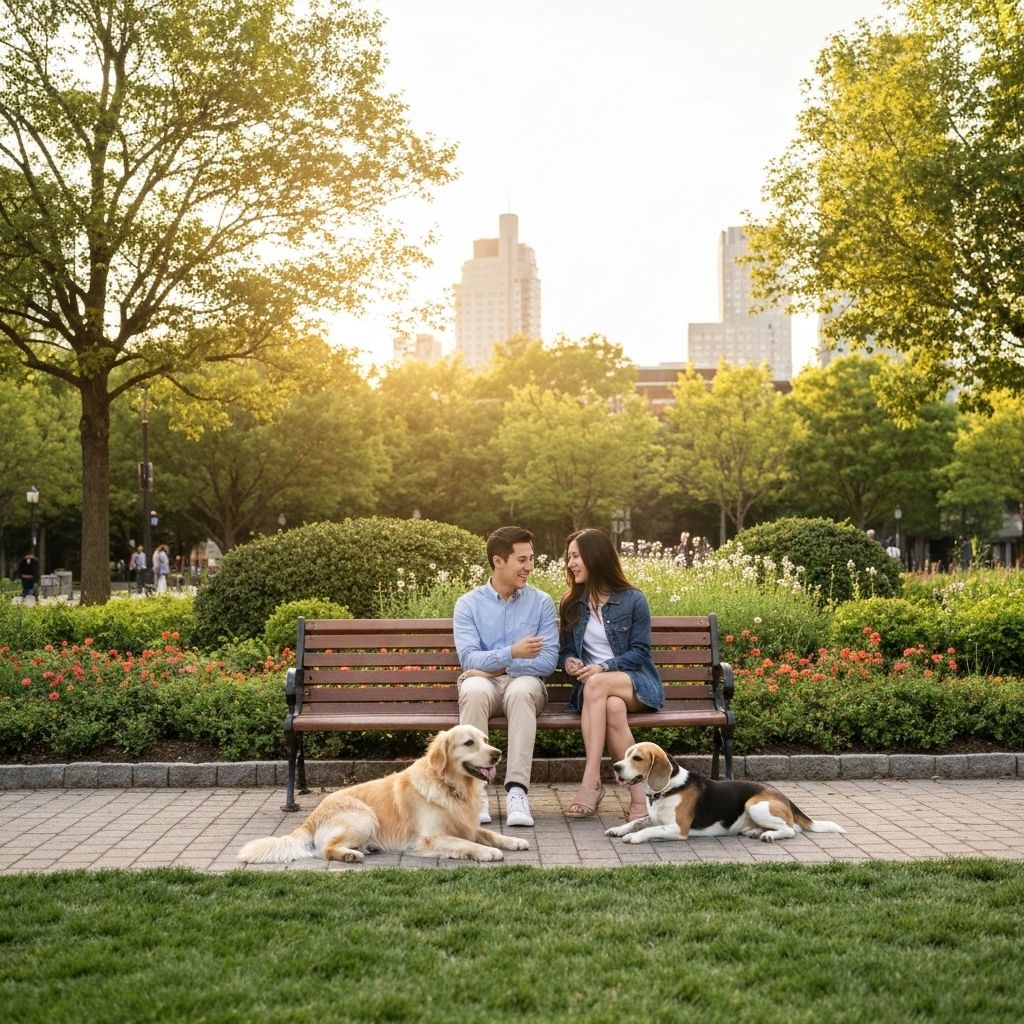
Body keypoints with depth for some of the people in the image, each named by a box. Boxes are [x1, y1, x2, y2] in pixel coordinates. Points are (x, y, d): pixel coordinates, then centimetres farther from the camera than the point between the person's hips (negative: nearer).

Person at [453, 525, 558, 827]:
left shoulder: (541, 602, 7)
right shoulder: (468, 604, 5)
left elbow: (548, 661, -2)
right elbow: (468, 659, -8)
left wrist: (498, 666, -10)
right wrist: (512, 652, -23)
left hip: (524, 681, 0)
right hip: (484, 680, 0)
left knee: (521, 690, -37)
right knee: (473, 690, -37)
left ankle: (517, 791, -42)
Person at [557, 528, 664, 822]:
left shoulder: (633, 600, 0)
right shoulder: (570, 604, 11)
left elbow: (639, 652, -3)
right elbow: (565, 649, 17)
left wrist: (603, 668, -19)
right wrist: (569, 662, -8)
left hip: (636, 682, -2)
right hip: (591, 683, 2)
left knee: (597, 685, -39)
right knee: (613, 708, -38)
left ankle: (592, 781, -41)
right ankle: (638, 796, -38)